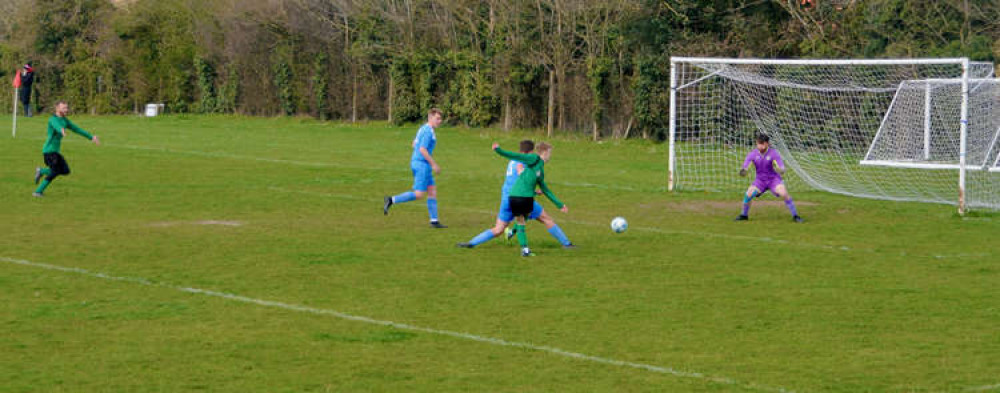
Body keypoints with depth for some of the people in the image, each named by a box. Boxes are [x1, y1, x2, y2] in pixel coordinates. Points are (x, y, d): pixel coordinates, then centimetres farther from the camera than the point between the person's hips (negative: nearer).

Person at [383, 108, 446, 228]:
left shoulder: (423, 129, 15)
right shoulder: (428, 131, -15)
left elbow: (414, 144, 25)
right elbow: (422, 149, -23)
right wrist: (433, 164, -18)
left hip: (417, 162, 10)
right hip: (422, 165, -10)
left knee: (432, 191, 8)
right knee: (419, 194, -10)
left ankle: (434, 221, 7)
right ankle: (391, 200, -7)